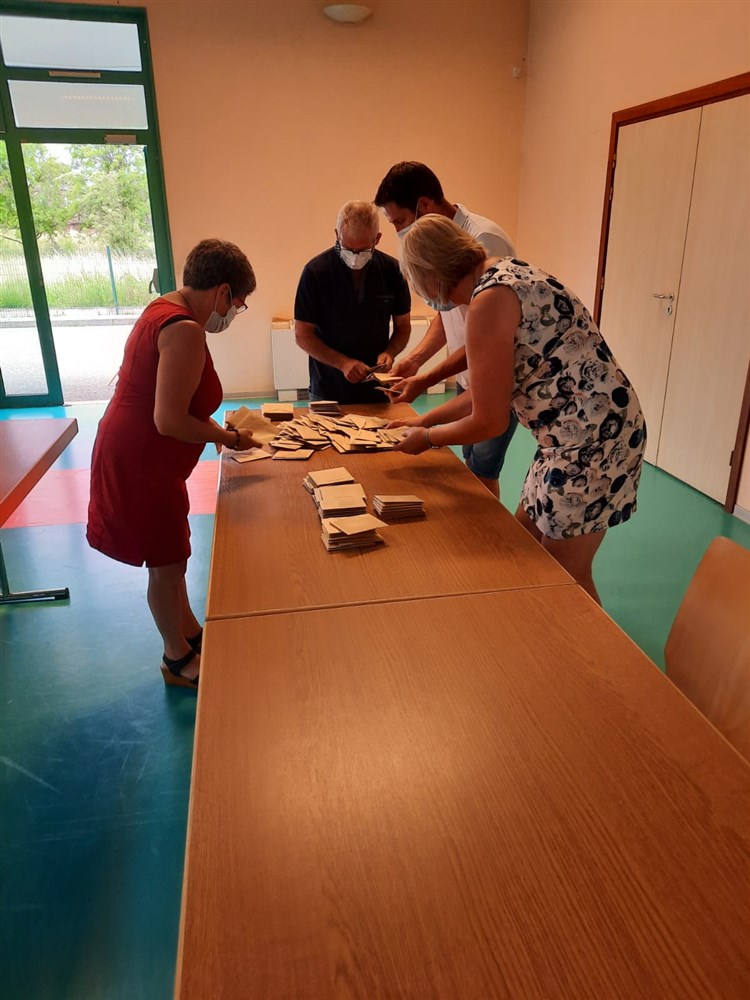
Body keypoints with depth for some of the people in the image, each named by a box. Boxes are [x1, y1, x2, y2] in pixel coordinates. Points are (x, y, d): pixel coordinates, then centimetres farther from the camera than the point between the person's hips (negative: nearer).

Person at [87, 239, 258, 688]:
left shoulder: (165, 308, 6)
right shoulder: (185, 331, -25)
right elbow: (170, 421, -28)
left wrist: (216, 429, 10)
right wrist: (229, 438, -14)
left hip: (137, 455, 10)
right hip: (141, 463, -10)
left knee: (172, 554, 23)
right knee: (167, 562, 8)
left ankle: (191, 633, 42)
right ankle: (178, 659, 28)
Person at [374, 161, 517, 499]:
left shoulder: (483, 240, -23)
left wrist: (425, 381, -24)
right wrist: (414, 359, -2)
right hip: (466, 377, 8)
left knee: (482, 475, -2)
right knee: (471, 468, 15)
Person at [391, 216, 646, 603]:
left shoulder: (489, 301, -19)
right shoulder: (505, 273, 10)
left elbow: (489, 422, -14)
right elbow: (485, 394, 16)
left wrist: (427, 438, 3)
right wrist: (424, 420, 20)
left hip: (592, 438, -10)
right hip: (574, 435, 10)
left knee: (566, 576, 5)